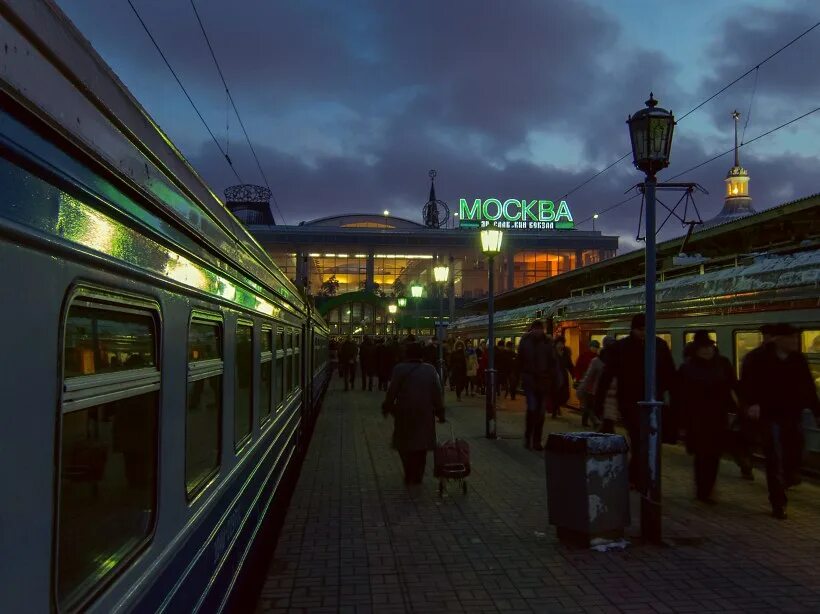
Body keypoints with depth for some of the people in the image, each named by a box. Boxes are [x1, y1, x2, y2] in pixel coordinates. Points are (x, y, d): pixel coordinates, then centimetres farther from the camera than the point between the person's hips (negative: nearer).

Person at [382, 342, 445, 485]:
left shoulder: (399, 369, -8)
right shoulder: (431, 370, 0)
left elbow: (392, 392, -6)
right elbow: (437, 393, 1)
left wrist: (386, 408, 7)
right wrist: (440, 412, 8)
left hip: (405, 413, -2)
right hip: (425, 413, 3)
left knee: (404, 443, 10)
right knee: (421, 446, 12)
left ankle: (409, 475, 4)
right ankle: (418, 476, 16)